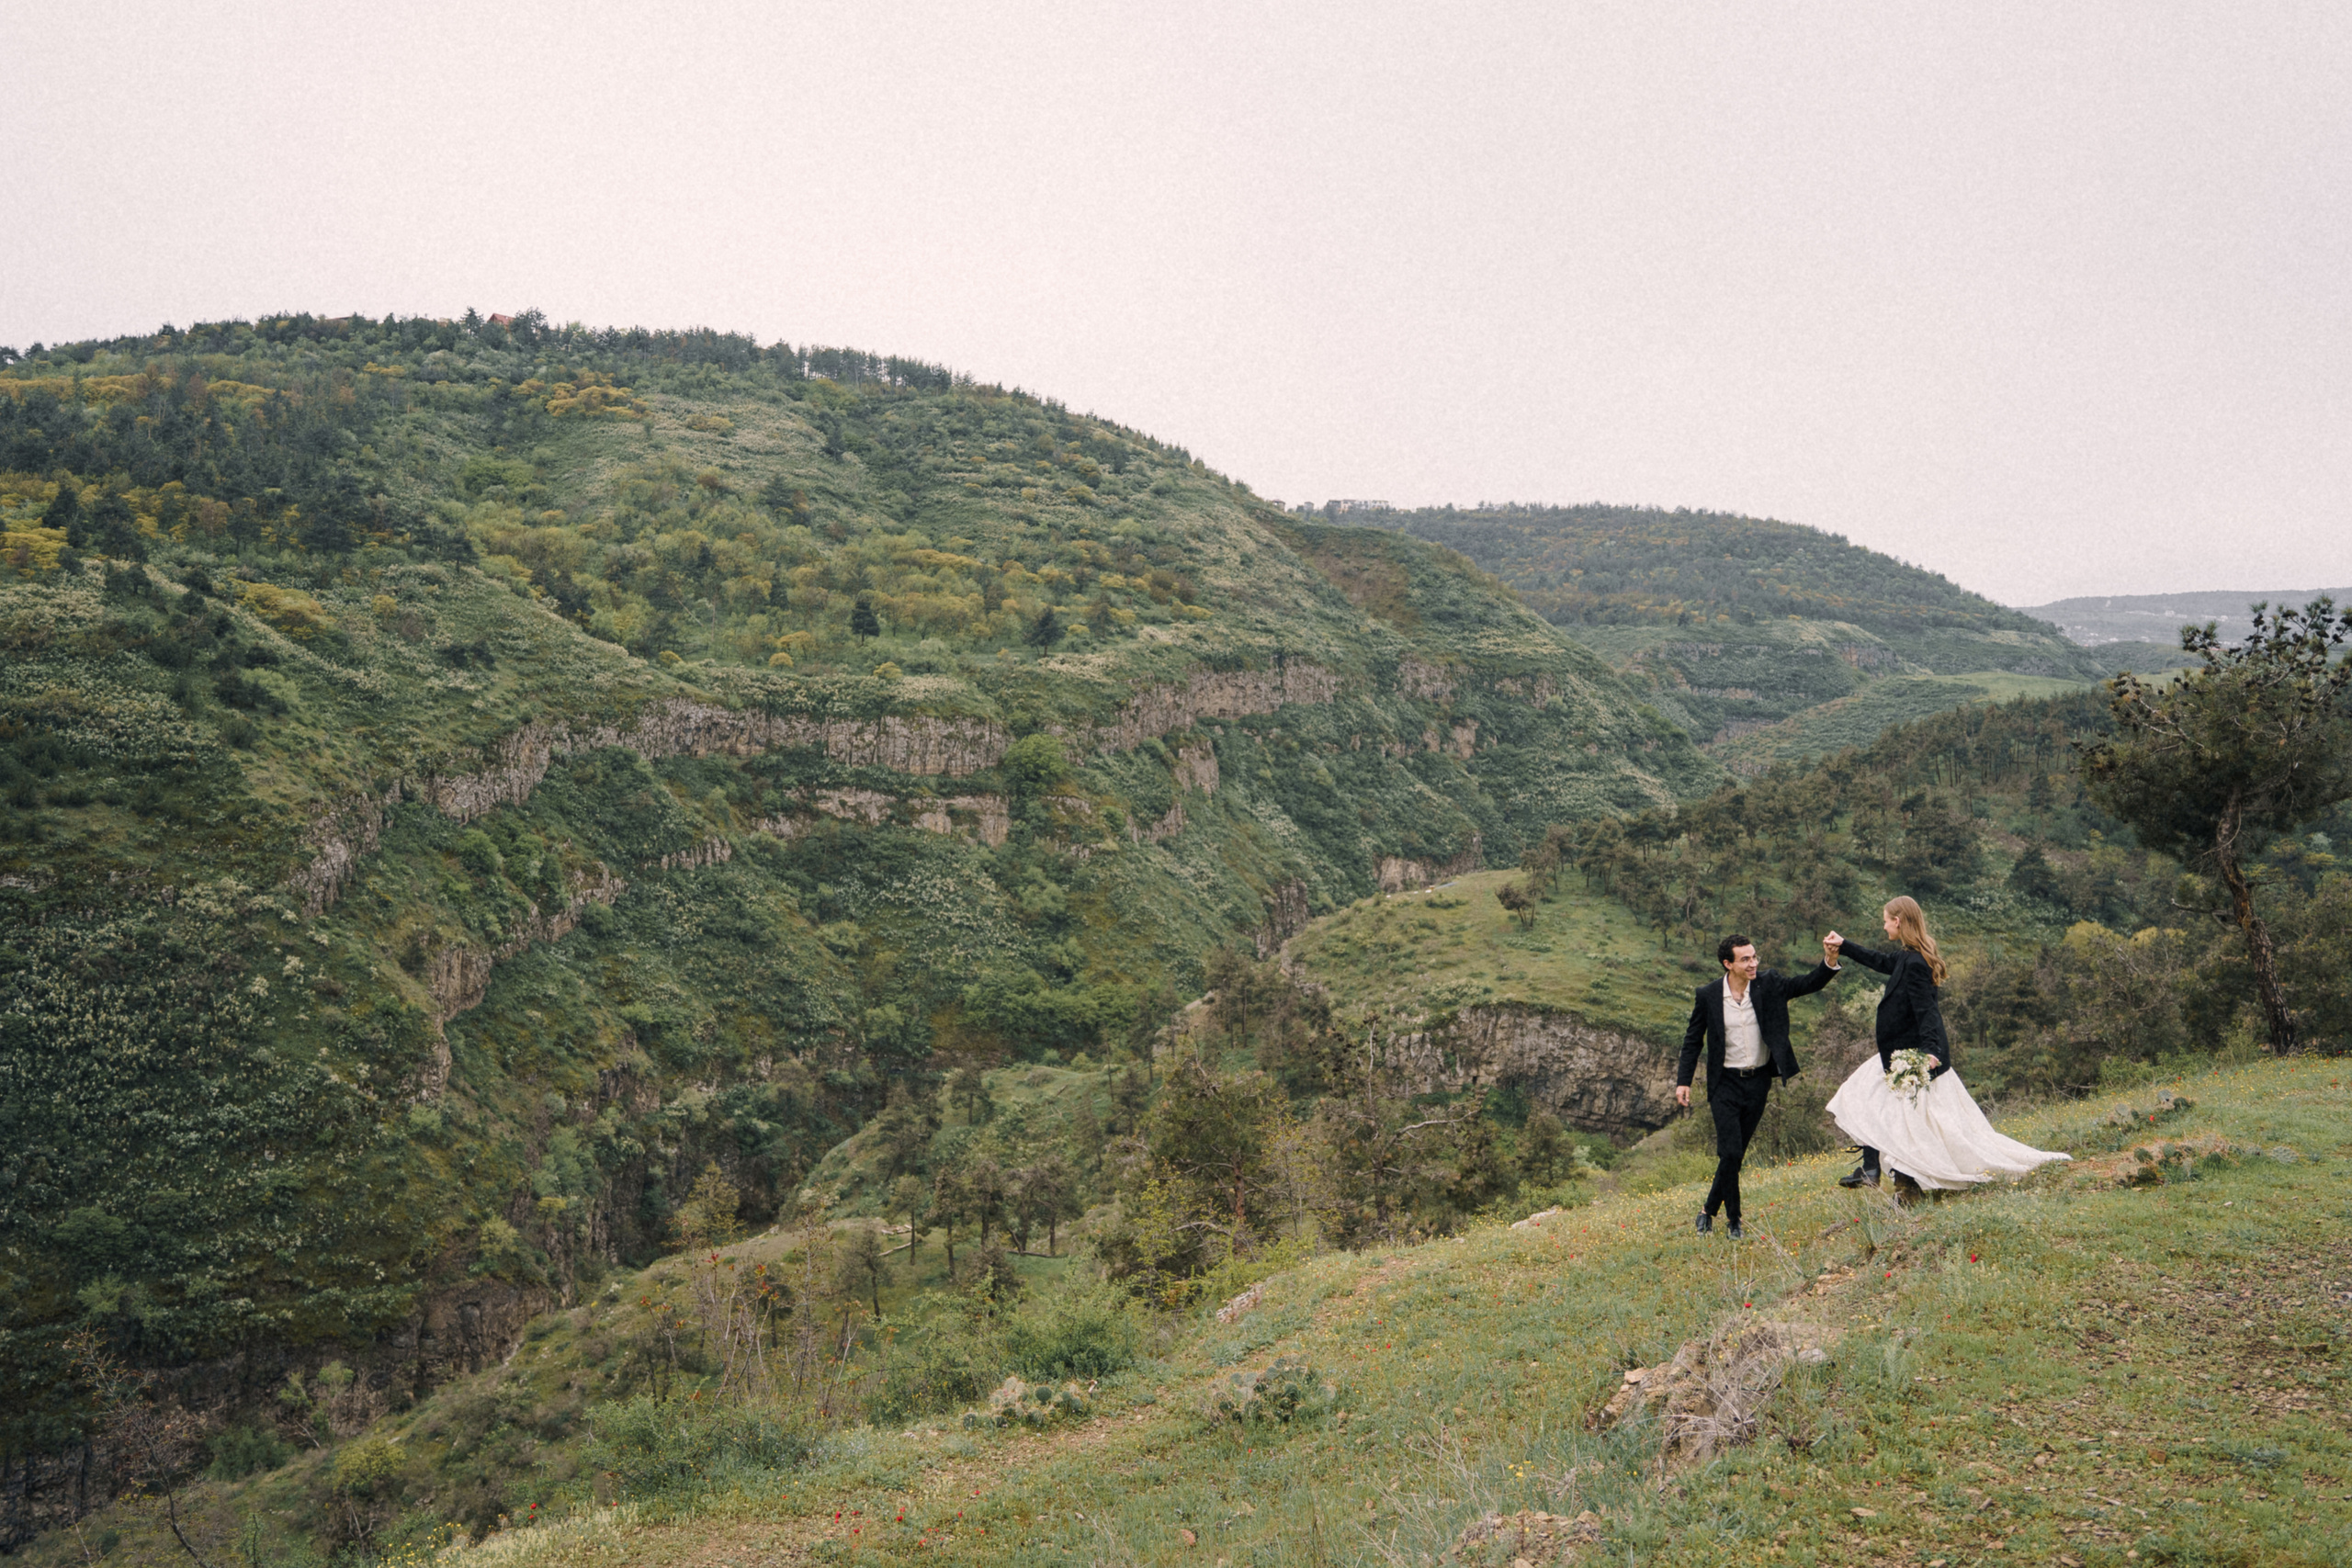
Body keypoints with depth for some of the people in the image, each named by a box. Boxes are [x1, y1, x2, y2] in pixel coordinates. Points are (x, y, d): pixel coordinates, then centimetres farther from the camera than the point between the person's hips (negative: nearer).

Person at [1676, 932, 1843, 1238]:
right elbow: (1693, 1039, 2)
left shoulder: (1769, 983, -5)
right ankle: (1733, 1219, 10)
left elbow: (1807, 984, -11)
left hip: (1759, 1081, 2)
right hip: (1726, 1084, -2)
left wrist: (1829, 962, -31)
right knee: (1730, 1153, -9)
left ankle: (1710, 1209, 26)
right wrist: (1683, 1080, -1)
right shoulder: (1707, 995, -8)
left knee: (1736, 1153, 9)